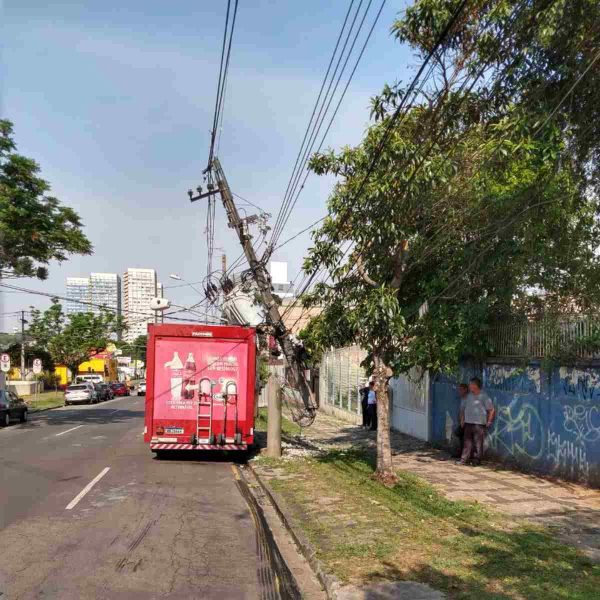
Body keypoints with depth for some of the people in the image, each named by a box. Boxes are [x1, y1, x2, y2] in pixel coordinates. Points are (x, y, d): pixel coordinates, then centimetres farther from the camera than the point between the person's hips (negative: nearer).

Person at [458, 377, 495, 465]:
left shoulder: (484, 396, -5)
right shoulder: (468, 396, 11)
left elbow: (491, 410, -2)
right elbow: (463, 408, 22)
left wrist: (489, 422, -4)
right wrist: (462, 420, 16)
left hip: (479, 424, -5)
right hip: (468, 423, 5)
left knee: (478, 443, -2)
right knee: (467, 442, 4)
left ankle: (477, 460, 7)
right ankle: (464, 459, 6)